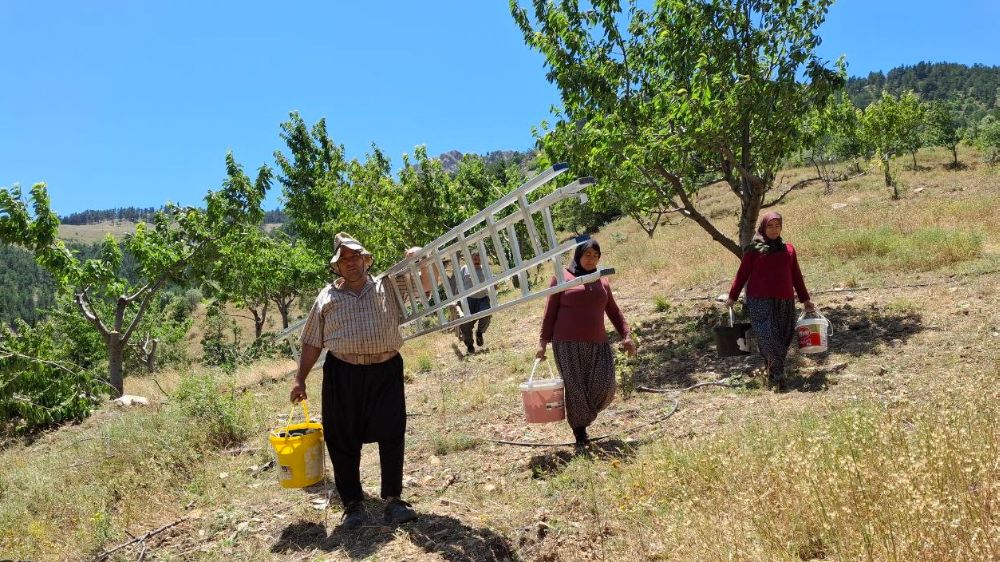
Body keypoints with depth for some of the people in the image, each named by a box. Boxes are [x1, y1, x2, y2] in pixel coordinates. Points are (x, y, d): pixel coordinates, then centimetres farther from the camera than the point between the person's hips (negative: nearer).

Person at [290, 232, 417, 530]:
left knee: (392, 436, 0)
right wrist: (300, 379, 9)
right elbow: (312, 343, 12)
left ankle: (393, 499, 13)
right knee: (343, 441, 4)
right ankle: (353, 504, 18)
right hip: (342, 375, 1)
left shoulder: (388, 287, 9)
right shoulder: (327, 297, 10)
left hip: (386, 371, 0)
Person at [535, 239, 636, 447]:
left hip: (598, 345, 4)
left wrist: (626, 335, 6)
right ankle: (580, 433, 10)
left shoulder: (602, 282, 16)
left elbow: (613, 311, 20)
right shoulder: (562, 278, 3)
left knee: (604, 387, -8)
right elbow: (550, 312, 3)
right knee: (575, 389, -4)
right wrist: (543, 342, -2)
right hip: (568, 345, -4)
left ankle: (585, 415, 20)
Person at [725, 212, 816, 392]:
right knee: (768, 337, -14)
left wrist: (805, 300, 21)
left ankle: (773, 374, 13)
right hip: (760, 302, -4)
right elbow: (742, 274, 5)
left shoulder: (788, 249, 14)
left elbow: (797, 277, 20)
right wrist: (732, 297, 3)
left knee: (783, 339, 2)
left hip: (785, 303, 4)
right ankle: (778, 376, -13)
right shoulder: (754, 249, 3)